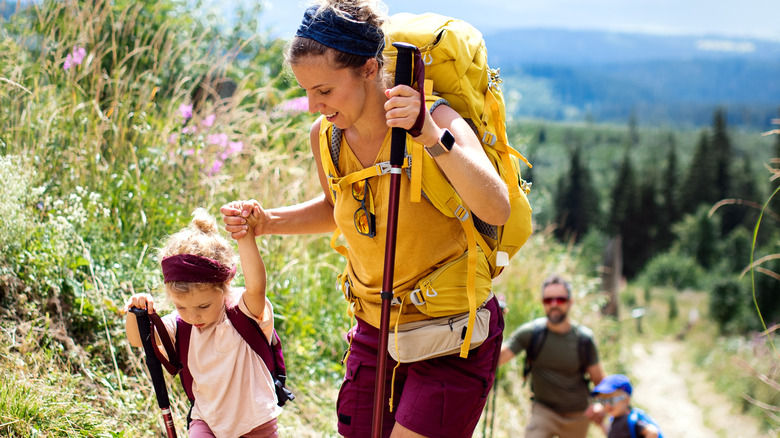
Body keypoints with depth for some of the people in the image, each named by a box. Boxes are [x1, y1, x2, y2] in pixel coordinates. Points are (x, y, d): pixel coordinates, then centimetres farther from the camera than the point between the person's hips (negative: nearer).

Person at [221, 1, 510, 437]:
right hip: (374, 330, 6)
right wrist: (267, 221, 1)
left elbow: (498, 211, -35)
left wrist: (432, 137, -46)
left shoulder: (435, 121, -21)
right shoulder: (326, 136, -4)